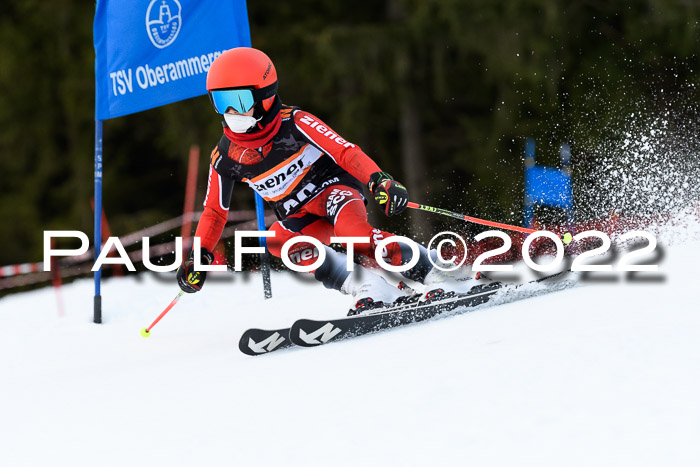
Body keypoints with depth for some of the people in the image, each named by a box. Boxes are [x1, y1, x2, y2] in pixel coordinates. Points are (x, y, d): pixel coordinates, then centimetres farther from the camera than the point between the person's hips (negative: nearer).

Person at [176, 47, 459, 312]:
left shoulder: (295, 124, -17)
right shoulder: (225, 158, -4)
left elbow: (345, 152, -20)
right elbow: (214, 212, 7)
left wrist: (379, 181, -36)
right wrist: (200, 257, -6)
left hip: (334, 188, -4)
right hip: (301, 218, 5)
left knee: (348, 226, -38)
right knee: (276, 240, -30)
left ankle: (433, 272, -31)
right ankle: (371, 290, -29)